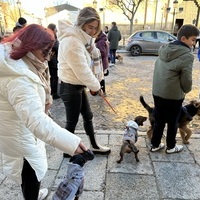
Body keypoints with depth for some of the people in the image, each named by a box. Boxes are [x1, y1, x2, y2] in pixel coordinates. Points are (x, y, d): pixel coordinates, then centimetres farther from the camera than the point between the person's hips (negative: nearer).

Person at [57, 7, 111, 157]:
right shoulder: (71, 41, -24)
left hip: (78, 86, 9)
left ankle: (94, 146, 37)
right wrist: (95, 85, -11)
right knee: (72, 121, 7)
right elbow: (82, 70, -23)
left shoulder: (81, 37, 7)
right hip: (70, 88, -9)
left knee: (88, 116, 18)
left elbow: (86, 65, 9)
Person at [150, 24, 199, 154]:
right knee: (172, 123, 14)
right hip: (174, 96, -6)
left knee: (159, 121, 18)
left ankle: (155, 145, 31)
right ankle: (171, 147, 33)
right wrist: (186, 91, 9)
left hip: (157, 93, 6)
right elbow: (186, 80, -13)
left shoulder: (164, 50, 3)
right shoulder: (187, 56, -18)